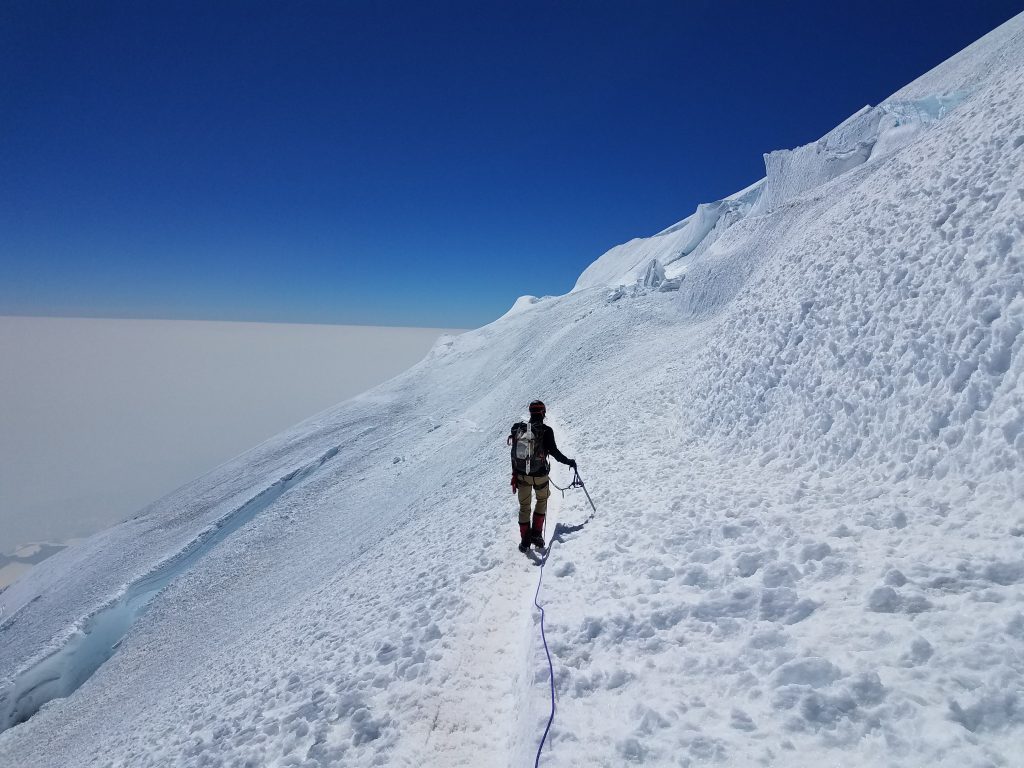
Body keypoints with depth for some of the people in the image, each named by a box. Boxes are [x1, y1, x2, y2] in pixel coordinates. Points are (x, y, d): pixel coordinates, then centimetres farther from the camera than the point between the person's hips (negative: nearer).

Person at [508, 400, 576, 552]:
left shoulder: (519, 429, 0)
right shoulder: (546, 431, -13)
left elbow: (513, 453, 6)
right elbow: (554, 451, -15)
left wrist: (515, 473, 15)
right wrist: (568, 462, 0)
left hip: (522, 474, 3)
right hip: (540, 475, -3)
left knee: (524, 505, 16)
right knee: (542, 500, 22)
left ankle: (525, 540, 16)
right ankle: (536, 534, 14)